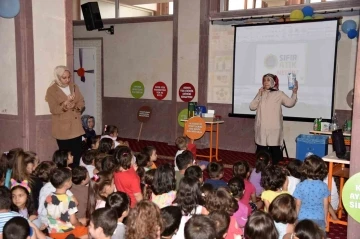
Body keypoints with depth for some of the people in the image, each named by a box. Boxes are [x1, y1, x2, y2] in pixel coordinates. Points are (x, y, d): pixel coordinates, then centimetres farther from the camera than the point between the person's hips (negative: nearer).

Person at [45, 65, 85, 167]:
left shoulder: (74, 86, 8)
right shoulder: (51, 90, -7)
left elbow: (82, 103, 8)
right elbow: (54, 110, -13)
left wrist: (75, 106, -13)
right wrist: (66, 103, -28)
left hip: (76, 126, 4)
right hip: (62, 128, -4)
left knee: (78, 154, 2)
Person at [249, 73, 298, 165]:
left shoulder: (279, 94, 4)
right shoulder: (260, 94, 12)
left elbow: (290, 103, -6)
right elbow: (252, 107, 3)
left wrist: (294, 93, -20)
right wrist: (259, 95, -5)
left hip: (274, 128, -3)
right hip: (261, 128, 3)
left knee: (275, 150, 1)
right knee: (261, 151, 7)